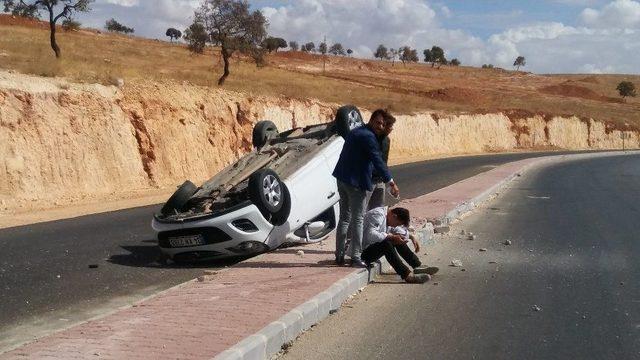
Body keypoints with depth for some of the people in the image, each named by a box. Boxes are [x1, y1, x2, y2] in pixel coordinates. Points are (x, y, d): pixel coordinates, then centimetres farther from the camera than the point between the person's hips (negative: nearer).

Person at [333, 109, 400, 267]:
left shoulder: (355, 132, 15)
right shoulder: (368, 136, -15)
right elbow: (378, 161, -19)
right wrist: (391, 183, -17)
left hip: (342, 178, 9)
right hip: (356, 182, -9)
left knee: (344, 218, 14)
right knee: (357, 220, -3)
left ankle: (339, 255, 18)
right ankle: (355, 257, -2)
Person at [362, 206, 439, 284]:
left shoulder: (389, 218, 9)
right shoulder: (377, 215, -20)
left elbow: (397, 230, 28)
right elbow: (371, 235, -34)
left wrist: (411, 237, 15)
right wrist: (392, 237, -33)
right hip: (364, 252, -10)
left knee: (399, 240, 6)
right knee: (386, 243, -32)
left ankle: (418, 266, 5)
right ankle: (407, 275, -36)